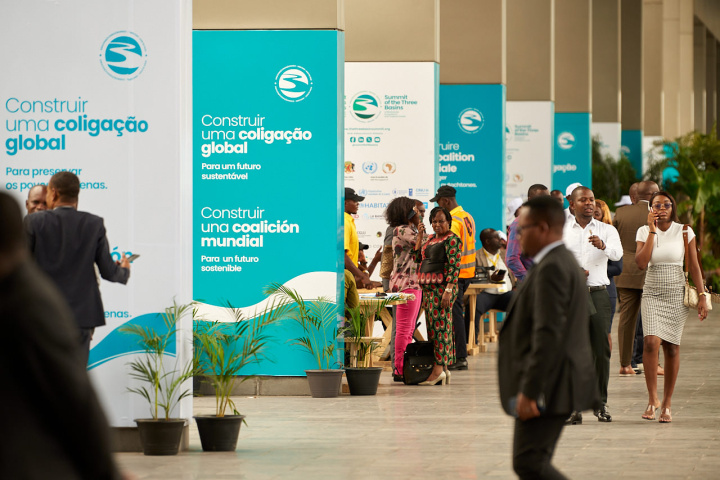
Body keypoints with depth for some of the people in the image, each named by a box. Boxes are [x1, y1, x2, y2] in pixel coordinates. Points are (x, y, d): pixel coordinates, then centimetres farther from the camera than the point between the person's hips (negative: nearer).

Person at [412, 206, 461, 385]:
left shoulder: (452, 240, -8)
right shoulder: (431, 238, 19)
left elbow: (454, 267, -15)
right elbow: (417, 258, 19)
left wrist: (448, 291, -22)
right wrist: (419, 236, 11)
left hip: (442, 288, -9)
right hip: (428, 288, 9)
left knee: (440, 326, -10)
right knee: (432, 328, 7)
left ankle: (438, 370, -12)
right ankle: (443, 368, 10)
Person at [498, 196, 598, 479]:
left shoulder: (551, 268, -17)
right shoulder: (564, 263, 16)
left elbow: (548, 334, -25)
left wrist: (529, 391, -25)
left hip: (547, 387, -10)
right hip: (552, 386, 10)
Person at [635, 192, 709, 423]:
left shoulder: (684, 231, 0)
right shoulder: (644, 231, 2)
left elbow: (694, 266, 2)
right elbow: (641, 263, -12)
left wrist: (702, 295, -6)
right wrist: (652, 231, -12)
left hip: (677, 293, 0)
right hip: (652, 293, 0)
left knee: (672, 347, 0)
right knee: (652, 342, -18)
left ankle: (667, 404, 11)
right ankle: (653, 398, -6)